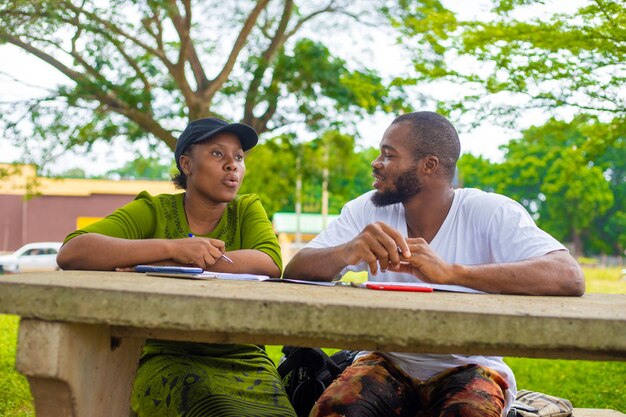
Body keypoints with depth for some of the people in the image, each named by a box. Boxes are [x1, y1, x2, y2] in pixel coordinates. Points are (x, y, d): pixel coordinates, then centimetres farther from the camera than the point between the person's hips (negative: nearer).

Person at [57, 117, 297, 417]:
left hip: (242, 359, 3)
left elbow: (269, 264, -14)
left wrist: (170, 265, -20)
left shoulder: (247, 210, 9)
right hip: (166, 357, -2)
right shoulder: (153, 211, 3)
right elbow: (70, 253, -13)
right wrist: (172, 247, -23)